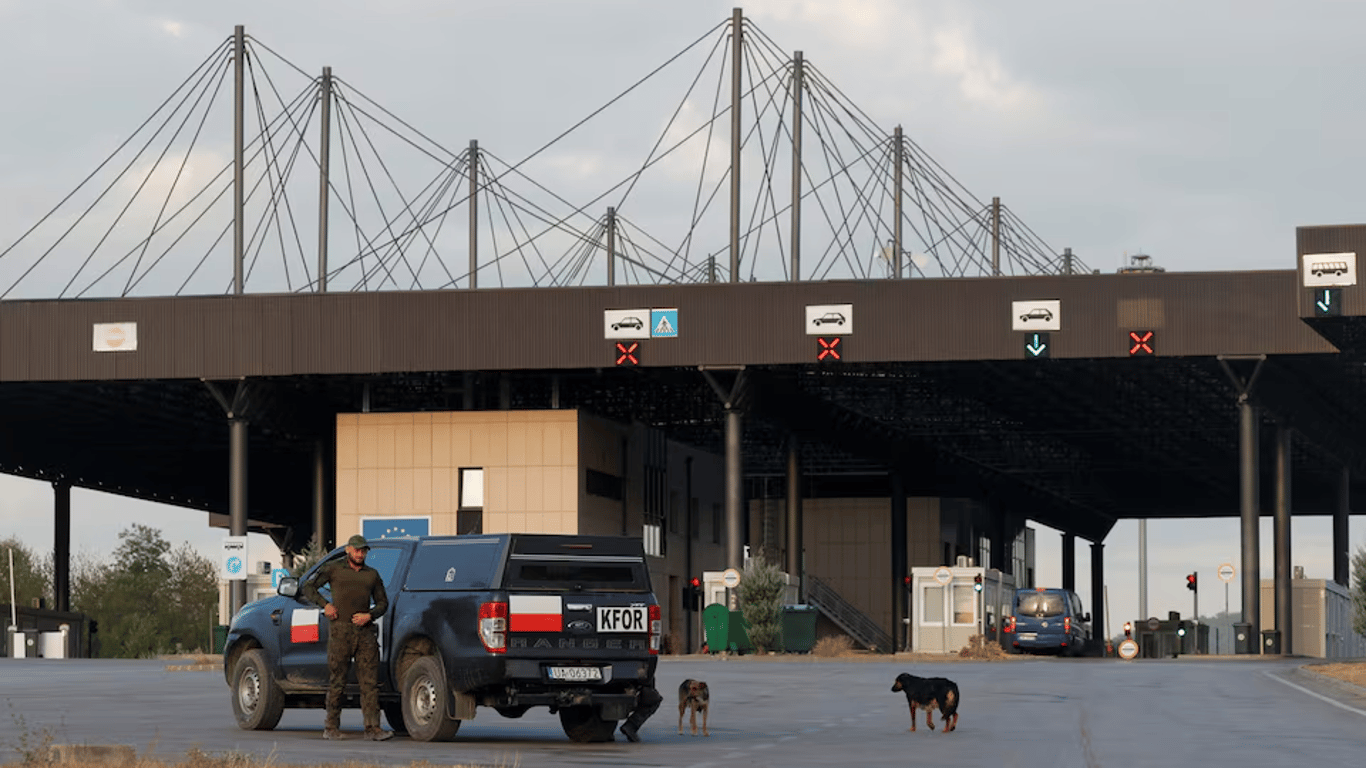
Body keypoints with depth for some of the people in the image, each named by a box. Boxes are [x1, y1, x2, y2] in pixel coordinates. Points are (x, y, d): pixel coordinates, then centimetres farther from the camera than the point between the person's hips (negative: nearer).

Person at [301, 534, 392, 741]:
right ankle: (331, 727, 7)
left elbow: (382, 602, 20)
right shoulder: (334, 569, 9)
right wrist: (324, 604, -4)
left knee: (370, 681, -5)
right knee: (337, 681, -1)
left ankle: (373, 728, -7)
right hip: (340, 631, -3)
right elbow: (309, 587, 11)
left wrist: (369, 615, 0)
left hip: (365, 631, 3)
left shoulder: (372, 574, 17)